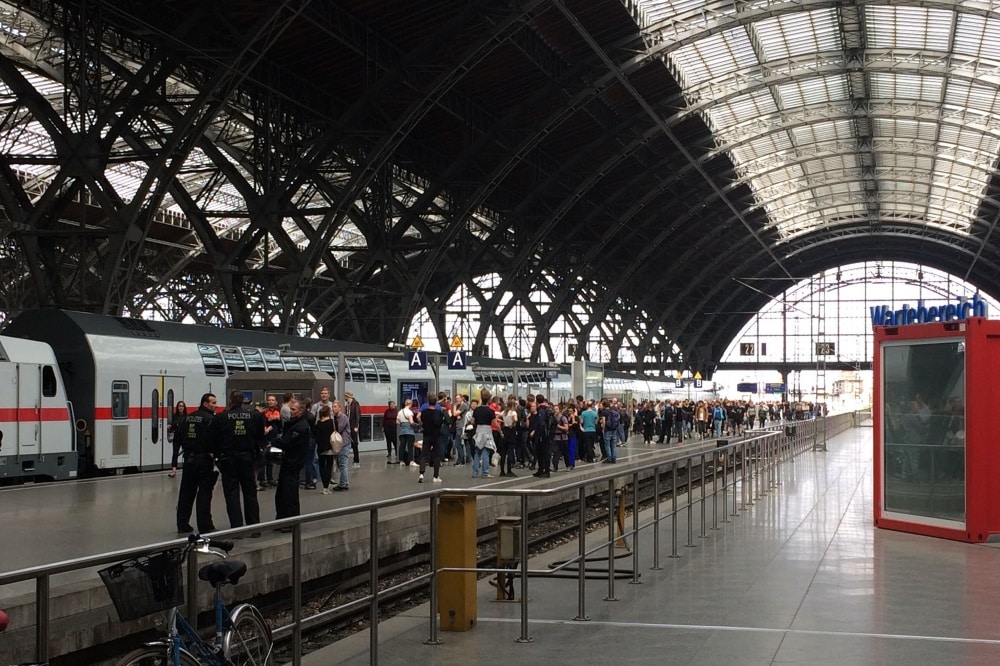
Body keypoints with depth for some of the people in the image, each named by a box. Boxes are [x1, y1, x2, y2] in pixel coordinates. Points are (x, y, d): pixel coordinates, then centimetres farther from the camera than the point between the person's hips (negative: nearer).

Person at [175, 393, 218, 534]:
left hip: (189, 458, 7)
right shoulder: (210, 419, -13)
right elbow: (214, 438, -19)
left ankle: (182, 525, 16)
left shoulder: (188, 418, 10)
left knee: (186, 492, 11)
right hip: (204, 459, -7)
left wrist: (186, 449, 16)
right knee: (204, 493, -2)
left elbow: (179, 437, 13)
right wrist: (213, 453, -6)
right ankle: (205, 526, -2)